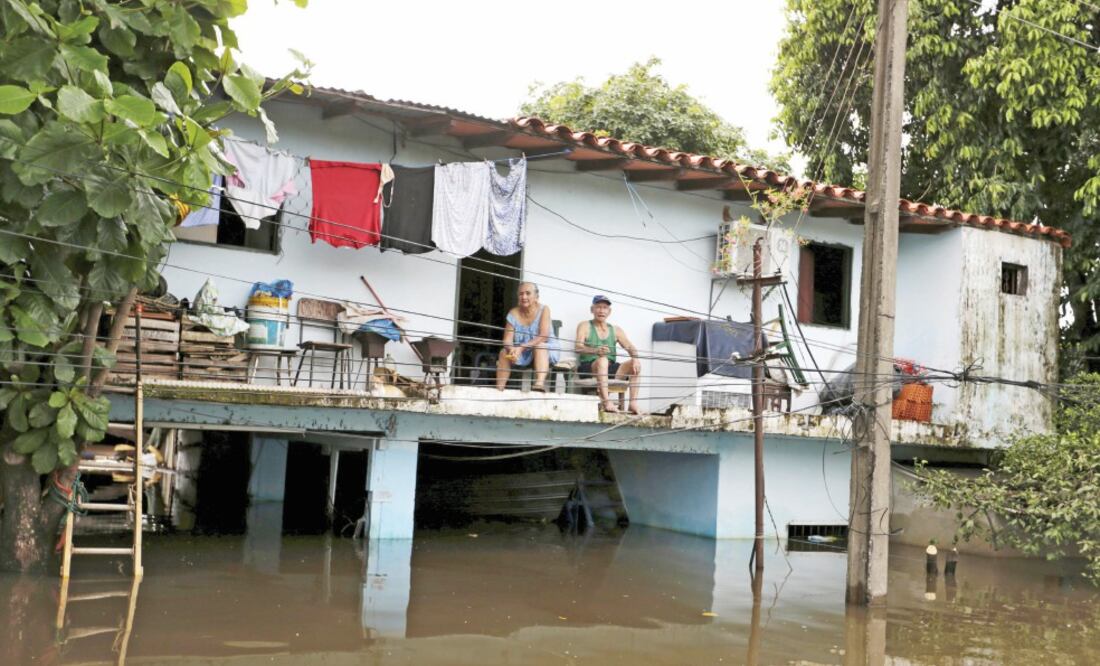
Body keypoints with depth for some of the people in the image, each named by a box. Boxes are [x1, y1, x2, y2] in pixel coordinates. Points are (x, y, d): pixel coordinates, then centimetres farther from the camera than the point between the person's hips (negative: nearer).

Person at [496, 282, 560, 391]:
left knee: (540, 346, -34)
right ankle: (499, 389, -26)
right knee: (504, 352, -21)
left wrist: (522, 347, -34)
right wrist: (512, 350, -35)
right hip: (520, 352, 3)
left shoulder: (543, 310, -15)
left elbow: (543, 337, -25)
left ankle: (540, 382, -54)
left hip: (545, 350, -3)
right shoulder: (514, 313, -6)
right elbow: (507, 340, -12)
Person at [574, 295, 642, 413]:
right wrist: (596, 351, -33)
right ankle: (606, 402, -46)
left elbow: (631, 348, 8)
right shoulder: (585, 326, 6)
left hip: (610, 370, 4)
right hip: (588, 367, -4)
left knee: (635, 364, -17)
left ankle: (633, 403, -23)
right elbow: (579, 347, -11)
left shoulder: (616, 330, 18)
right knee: (603, 360, -35)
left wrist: (635, 358, -18)